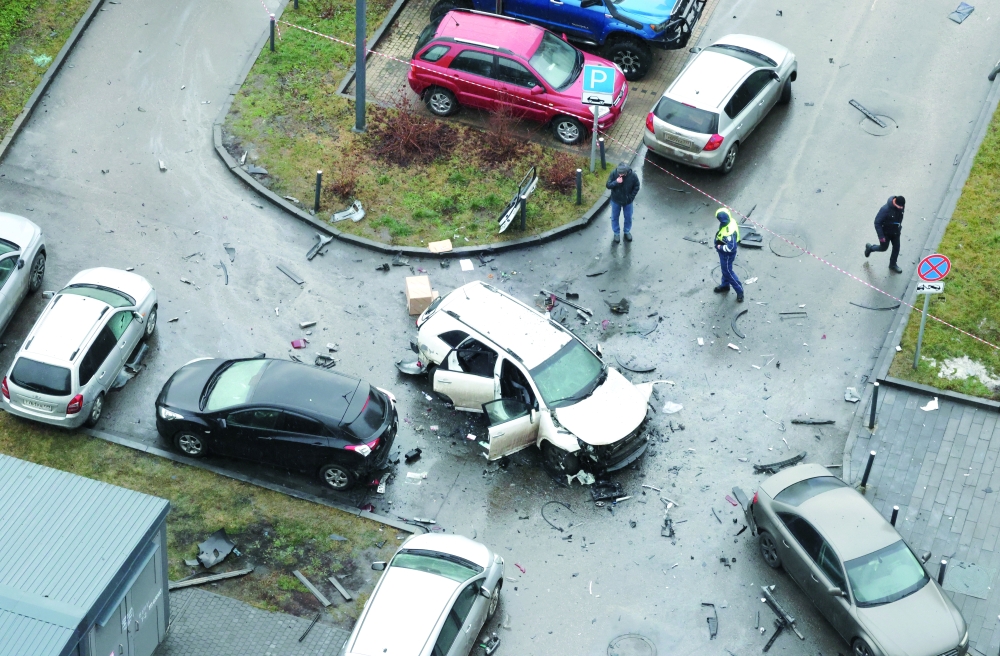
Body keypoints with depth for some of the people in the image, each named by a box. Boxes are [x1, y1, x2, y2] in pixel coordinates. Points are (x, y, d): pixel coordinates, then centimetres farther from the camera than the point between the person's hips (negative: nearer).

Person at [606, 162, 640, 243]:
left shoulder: (633, 175, -23)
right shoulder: (614, 173, -23)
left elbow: (636, 187, -7)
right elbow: (608, 185, -17)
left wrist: (631, 197, -12)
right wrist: (616, 182, -35)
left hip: (627, 201, 0)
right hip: (616, 201, 0)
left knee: (628, 217, 17)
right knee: (614, 217, 14)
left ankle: (627, 231, 41)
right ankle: (616, 233, 34)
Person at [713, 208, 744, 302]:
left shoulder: (730, 231, -41)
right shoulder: (729, 221, -12)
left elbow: (730, 248, -36)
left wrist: (720, 247, -23)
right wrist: (718, 242, 3)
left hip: (727, 254, -9)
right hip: (723, 252, 9)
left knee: (728, 271, 9)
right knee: (725, 269, 28)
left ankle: (739, 290, 24)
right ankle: (725, 286, 49)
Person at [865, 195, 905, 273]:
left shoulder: (900, 206, -15)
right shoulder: (885, 209, -35)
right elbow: (877, 222, -27)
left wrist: (899, 226, 18)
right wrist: (881, 236, -25)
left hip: (895, 232, 6)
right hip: (886, 232, -6)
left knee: (896, 247, 13)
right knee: (884, 247, 12)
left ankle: (893, 265, 34)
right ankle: (870, 247, 42)